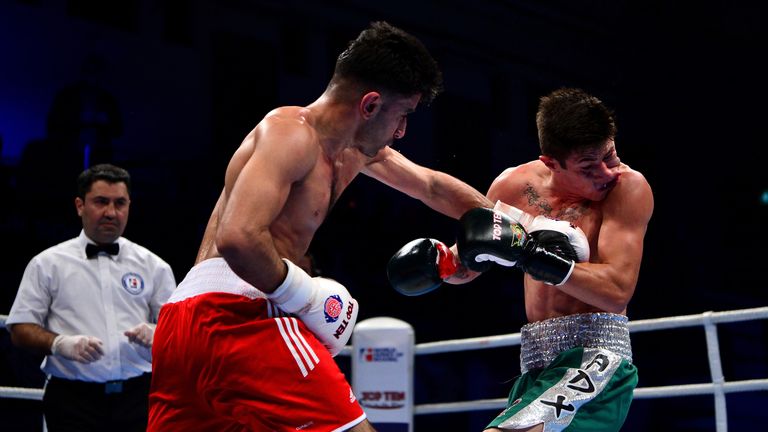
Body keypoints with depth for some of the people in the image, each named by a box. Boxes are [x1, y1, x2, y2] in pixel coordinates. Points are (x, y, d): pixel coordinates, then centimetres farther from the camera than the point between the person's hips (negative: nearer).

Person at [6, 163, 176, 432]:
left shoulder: (153, 266, 14)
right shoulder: (48, 264, 9)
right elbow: (20, 329, 5)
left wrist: (154, 334, -9)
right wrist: (60, 344, -13)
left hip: (139, 397, 1)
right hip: (73, 398, -1)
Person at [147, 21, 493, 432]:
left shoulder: (354, 151, 21)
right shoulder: (291, 132, -9)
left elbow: (432, 186, 36)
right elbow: (238, 237, -22)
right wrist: (308, 297, -13)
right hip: (234, 315, -10)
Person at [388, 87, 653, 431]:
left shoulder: (628, 187, -10)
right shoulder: (516, 185, 6)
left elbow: (618, 291, -20)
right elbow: (469, 264, 21)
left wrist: (532, 255, -26)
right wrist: (444, 262, -2)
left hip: (594, 360, -7)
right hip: (536, 366, 7)